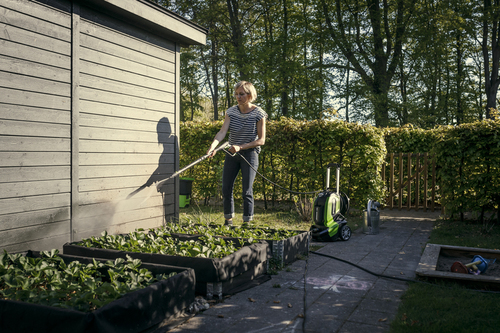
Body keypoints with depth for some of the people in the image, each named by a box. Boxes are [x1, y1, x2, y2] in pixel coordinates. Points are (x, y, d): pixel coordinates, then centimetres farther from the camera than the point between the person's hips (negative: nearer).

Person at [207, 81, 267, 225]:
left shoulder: (258, 113, -8)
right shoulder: (231, 111, 1)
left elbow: (261, 140, -10)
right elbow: (222, 132, -12)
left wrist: (240, 147, -20)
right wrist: (213, 146, -31)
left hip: (250, 154, -4)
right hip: (232, 154, 4)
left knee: (247, 191, -8)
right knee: (226, 188, 4)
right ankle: (228, 220, 21)